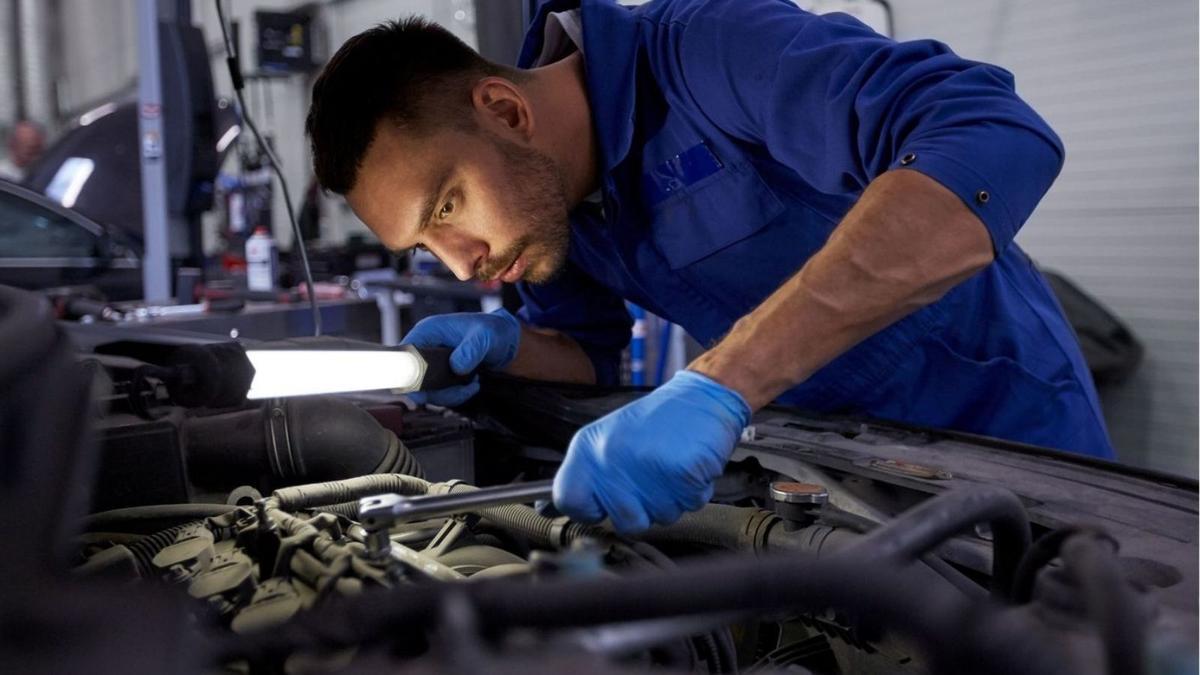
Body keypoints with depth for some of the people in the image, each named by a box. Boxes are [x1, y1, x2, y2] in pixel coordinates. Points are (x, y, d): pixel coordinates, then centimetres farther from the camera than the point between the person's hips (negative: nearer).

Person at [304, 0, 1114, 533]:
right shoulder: (543, 186, -7)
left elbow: (998, 143, -45)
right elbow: (590, 352, 8)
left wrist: (717, 386, -51)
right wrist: (502, 346, -17)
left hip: (999, 438, -6)